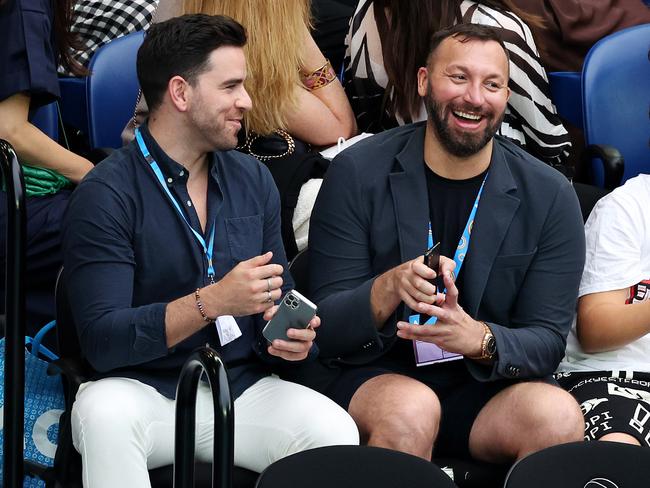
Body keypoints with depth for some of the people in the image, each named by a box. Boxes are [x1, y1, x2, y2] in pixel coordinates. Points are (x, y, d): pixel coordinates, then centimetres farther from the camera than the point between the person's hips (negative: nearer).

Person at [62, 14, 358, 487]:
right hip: (143, 390, -3)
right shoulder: (105, 195, -9)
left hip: (244, 390, 3)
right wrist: (212, 302, -27)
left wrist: (289, 335, -8)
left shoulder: (253, 180, 9)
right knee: (104, 412, -37)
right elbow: (102, 340, -16)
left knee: (337, 431, -26)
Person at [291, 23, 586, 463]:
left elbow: (547, 341, -5)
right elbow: (327, 326, -8)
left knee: (558, 415, -29)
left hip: (485, 386, 2)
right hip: (366, 377, -1)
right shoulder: (357, 174, -7)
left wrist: (479, 339, -29)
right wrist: (390, 287, -32)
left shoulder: (550, 196, -2)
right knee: (410, 408, -35)